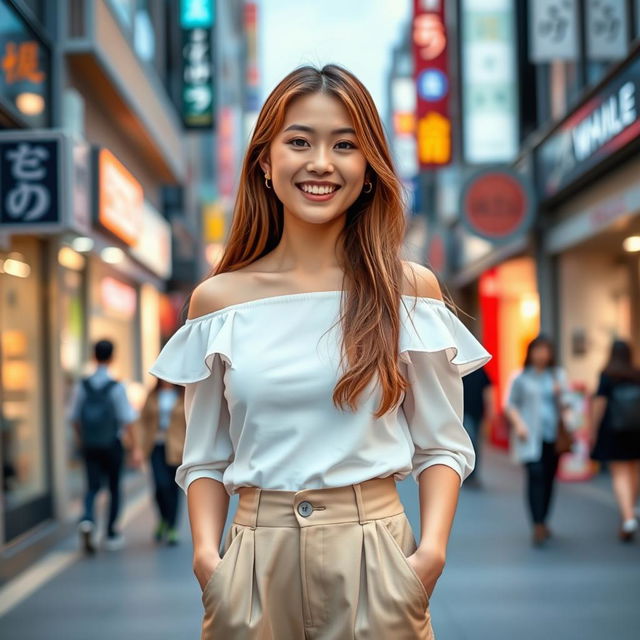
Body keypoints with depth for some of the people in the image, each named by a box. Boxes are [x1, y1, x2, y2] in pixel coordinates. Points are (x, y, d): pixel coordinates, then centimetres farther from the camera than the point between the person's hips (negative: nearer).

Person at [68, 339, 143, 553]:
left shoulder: (81, 386, -3)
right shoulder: (116, 387, -12)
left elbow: (74, 418, 4)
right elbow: (127, 420, -14)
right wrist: (135, 448, -9)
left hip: (89, 445, 2)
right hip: (111, 445, -2)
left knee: (93, 487, 8)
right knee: (114, 488, 13)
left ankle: (87, 520, -21)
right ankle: (111, 534, 19)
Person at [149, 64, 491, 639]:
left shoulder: (410, 290, -1)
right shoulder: (218, 300, 1)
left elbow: (442, 446, 1)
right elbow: (205, 458, 4)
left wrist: (432, 549, -13)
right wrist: (207, 554, -10)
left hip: (375, 555, -1)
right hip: (258, 555, 1)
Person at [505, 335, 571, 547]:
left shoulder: (558, 375, 12)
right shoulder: (521, 378, 4)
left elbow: (567, 403, 11)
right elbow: (510, 405, 5)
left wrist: (560, 394, -10)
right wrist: (518, 424, -11)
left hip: (553, 435, 3)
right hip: (530, 437, -3)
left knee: (549, 478, 6)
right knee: (535, 475, -16)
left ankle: (542, 521, 22)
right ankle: (538, 527, -19)